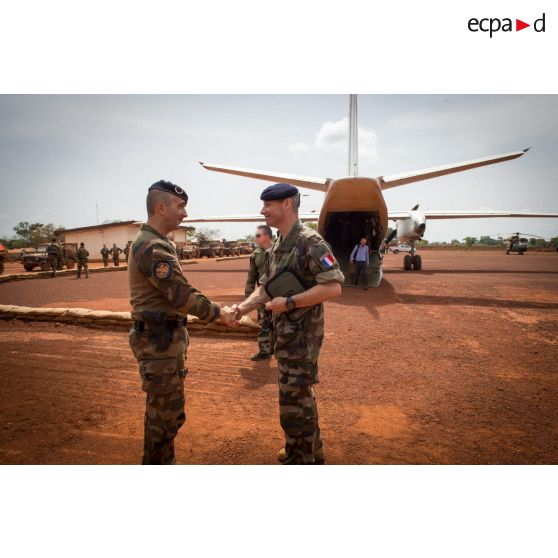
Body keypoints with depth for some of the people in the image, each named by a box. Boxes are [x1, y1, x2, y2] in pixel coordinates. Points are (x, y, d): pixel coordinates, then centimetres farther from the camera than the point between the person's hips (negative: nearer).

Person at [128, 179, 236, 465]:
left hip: (163, 336, 11)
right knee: (168, 411, 2)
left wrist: (212, 307, 12)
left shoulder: (152, 242, 13)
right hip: (159, 340, -11)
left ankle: (158, 462, 38)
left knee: (160, 407, 22)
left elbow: (176, 291, 15)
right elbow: (181, 294, -23)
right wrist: (218, 312, -11)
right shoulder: (153, 247, -22)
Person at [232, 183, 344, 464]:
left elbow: (333, 287, -23)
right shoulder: (276, 246, 10)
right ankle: (310, 450, 38)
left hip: (301, 336, -9)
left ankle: (300, 461, 19)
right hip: (284, 334, 9)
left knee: (294, 402, 0)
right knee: (301, 395, 20)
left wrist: (289, 302, -22)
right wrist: (244, 306, -4)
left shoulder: (310, 242, -17)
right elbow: (265, 286, 14)